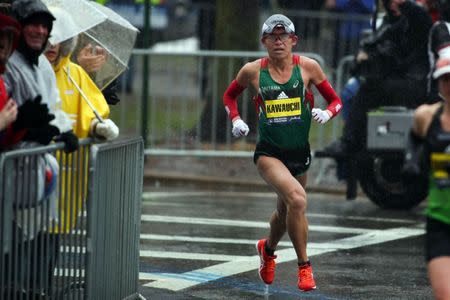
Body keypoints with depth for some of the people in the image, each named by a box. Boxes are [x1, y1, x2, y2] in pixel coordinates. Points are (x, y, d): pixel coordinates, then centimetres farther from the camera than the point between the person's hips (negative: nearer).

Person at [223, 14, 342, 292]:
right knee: (297, 199, -27)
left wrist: (326, 113, -17)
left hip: (300, 152, 3)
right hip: (269, 152, -3)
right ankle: (304, 266, -12)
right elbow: (230, 95, 14)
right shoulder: (253, 71, -5)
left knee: (286, 211, 21)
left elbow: (335, 100, 4)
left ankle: (268, 248, 55)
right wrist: (236, 120, -3)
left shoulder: (307, 67, -4)